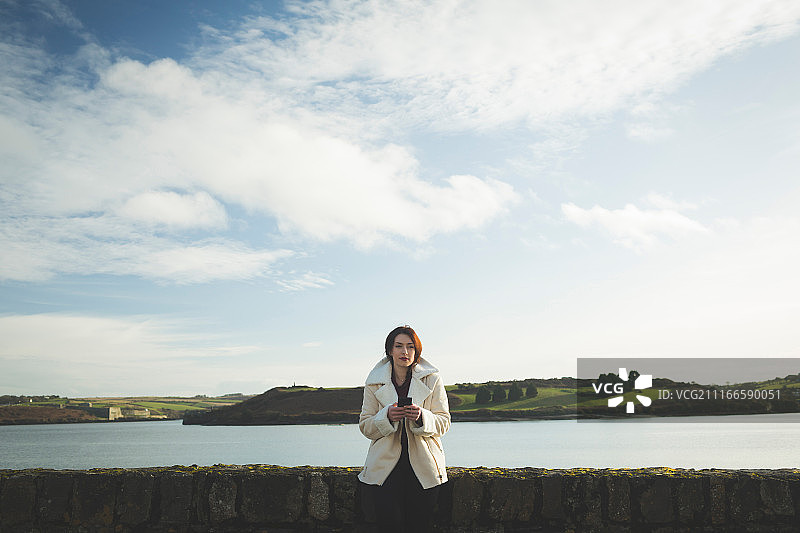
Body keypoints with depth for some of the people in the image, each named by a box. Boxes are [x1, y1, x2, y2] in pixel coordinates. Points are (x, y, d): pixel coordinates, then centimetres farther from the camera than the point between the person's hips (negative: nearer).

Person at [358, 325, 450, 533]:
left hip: (423, 467, 0)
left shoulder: (432, 379, 4)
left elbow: (443, 423, 2)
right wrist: (387, 416, -15)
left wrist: (421, 416, -18)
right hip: (385, 466, 0)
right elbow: (365, 427, 5)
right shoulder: (374, 383, 5)